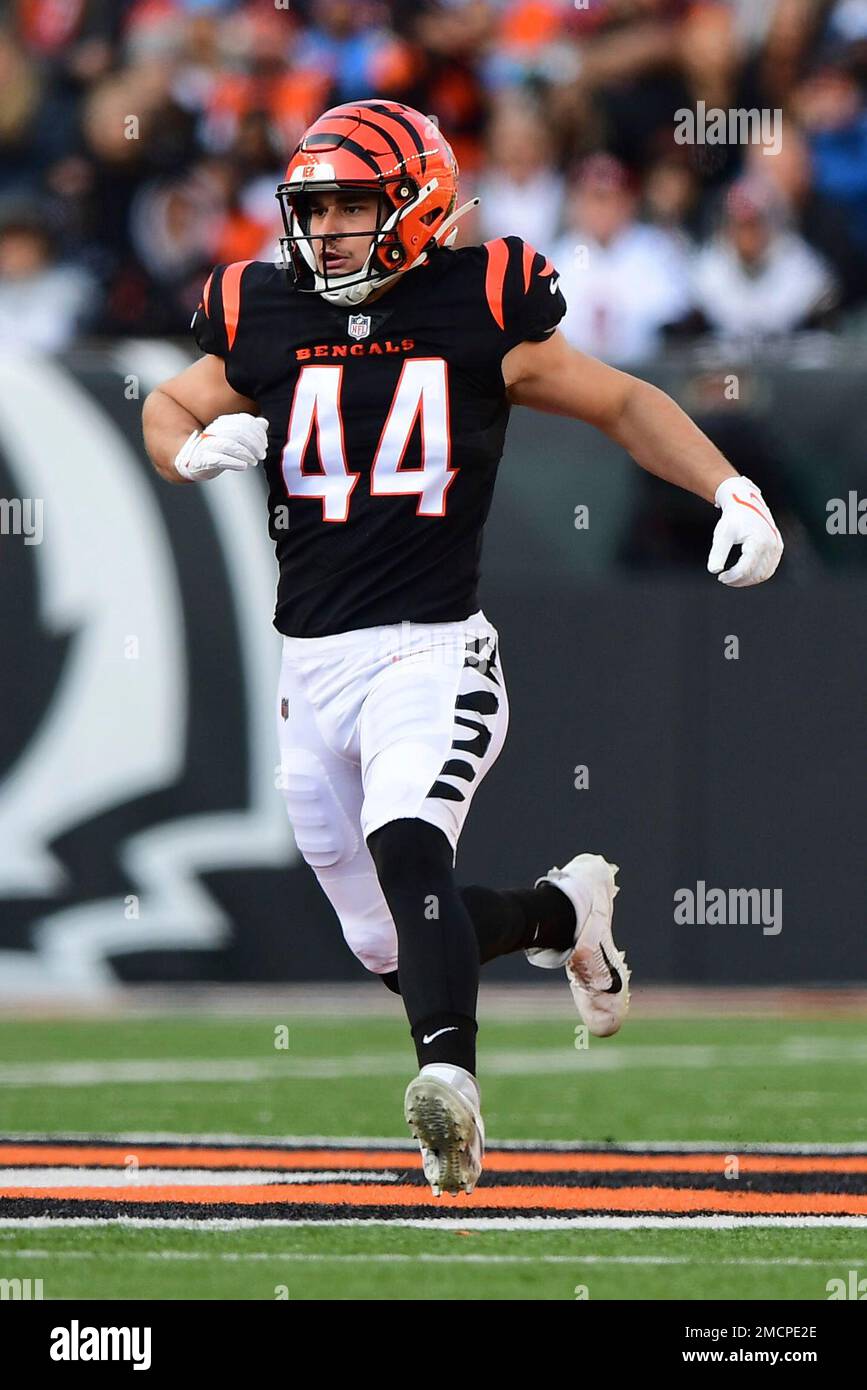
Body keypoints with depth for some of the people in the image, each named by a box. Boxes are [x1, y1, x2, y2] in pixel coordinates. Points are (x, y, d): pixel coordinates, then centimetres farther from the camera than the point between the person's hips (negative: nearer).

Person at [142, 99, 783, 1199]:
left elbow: (622, 403, 9)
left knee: (406, 851, -32)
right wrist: (198, 448, -3)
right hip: (312, 667, 4)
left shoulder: (479, 316, -2)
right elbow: (168, 408, 21)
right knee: (392, 948, 11)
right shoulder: (266, 326, 5)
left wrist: (733, 493, -3)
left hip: (431, 651, -4)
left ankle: (451, 1083, -45)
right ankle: (562, 911, 39)